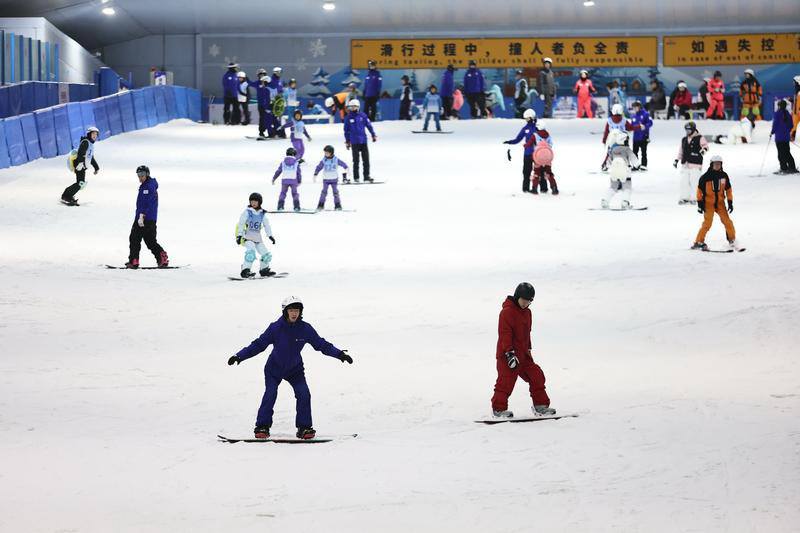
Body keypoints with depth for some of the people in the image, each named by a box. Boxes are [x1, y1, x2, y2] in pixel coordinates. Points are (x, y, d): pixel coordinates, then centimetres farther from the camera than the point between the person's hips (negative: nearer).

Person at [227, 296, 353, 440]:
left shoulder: (305, 329, -14)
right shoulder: (276, 328, -19)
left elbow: (321, 344, -7)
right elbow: (258, 344, -14)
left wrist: (339, 354, -16)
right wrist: (239, 356, -19)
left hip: (295, 369, 2)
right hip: (274, 368, -2)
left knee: (304, 394, -14)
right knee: (270, 395, -17)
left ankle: (304, 428, -2)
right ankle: (262, 427, -4)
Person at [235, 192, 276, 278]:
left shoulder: (262, 214, 9)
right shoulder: (247, 212, -5)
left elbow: (266, 225, 15)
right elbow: (241, 224, -8)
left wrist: (270, 236, 8)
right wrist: (239, 235, -16)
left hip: (257, 238, 6)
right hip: (247, 236, -6)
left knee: (266, 255, 5)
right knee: (251, 250, -30)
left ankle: (264, 270, 28)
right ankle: (245, 270, -31)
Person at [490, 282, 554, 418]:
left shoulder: (527, 312, 14)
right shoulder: (507, 312, -14)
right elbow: (504, 334, -20)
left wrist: (529, 348, 25)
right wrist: (509, 352, -25)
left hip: (523, 354, 8)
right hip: (507, 355, -8)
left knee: (536, 376, 5)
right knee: (506, 382, -8)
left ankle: (540, 406, 13)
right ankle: (499, 409, 2)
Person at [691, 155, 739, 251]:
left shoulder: (724, 176, 1)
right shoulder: (706, 177, -9)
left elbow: (728, 189, 11)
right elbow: (700, 189, -2)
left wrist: (730, 202, 6)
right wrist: (700, 203, -6)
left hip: (720, 202, 3)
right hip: (708, 203, -3)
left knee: (727, 221, -6)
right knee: (707, 223, -12)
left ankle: (732, 239, 8)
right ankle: (699, 242, -4)